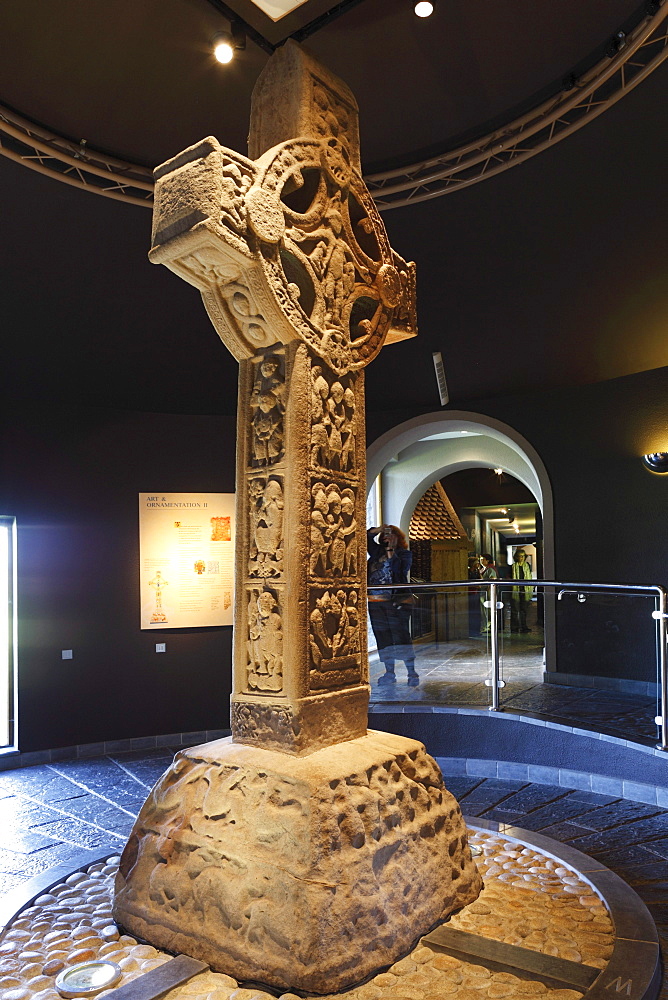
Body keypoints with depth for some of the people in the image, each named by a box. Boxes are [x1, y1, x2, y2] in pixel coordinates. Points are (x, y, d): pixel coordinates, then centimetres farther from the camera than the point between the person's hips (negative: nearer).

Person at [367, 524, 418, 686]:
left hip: (397, 601, -5)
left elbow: (398, 568, -15)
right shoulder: (377, 551, 16)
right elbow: (366, 537, 19)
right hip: (375, 602, 5)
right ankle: (389, 674, 16)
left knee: (401, 637, -9)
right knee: (383, 639, 8)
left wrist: (391, 550, -11)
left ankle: (412, 674, -3)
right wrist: (378, 530, 4)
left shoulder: (404, 553, 2)